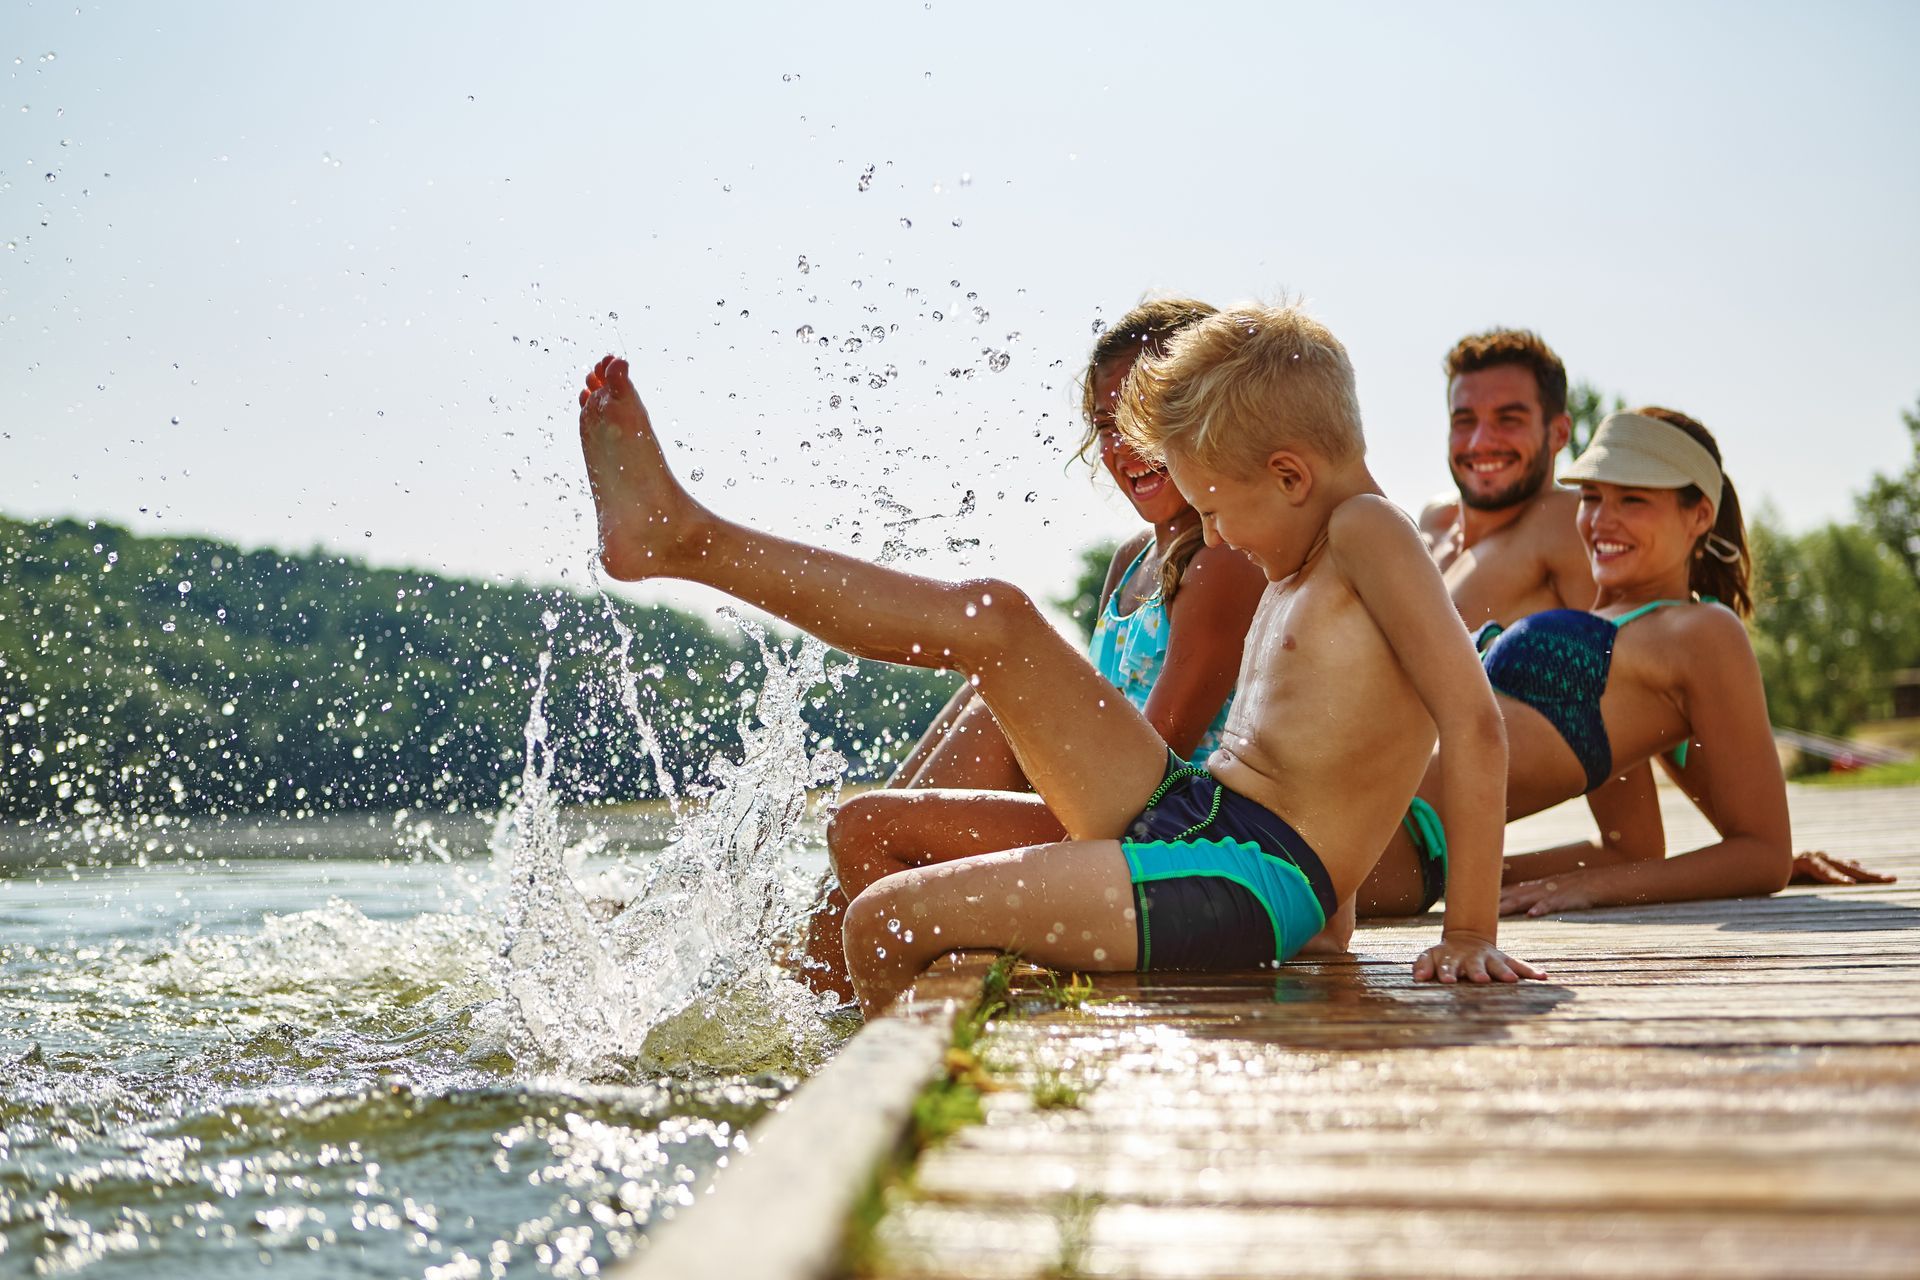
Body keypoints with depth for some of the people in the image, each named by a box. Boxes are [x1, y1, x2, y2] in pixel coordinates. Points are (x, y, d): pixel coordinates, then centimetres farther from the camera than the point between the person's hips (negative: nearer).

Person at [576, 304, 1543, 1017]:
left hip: (1243, 884, -9)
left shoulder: (1366, 532, -11)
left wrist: (1470, 934, -21)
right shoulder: (1300, 569, 19)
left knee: (880, 920, -12)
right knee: (995, 620, 3)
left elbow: (1475, 722, -21)